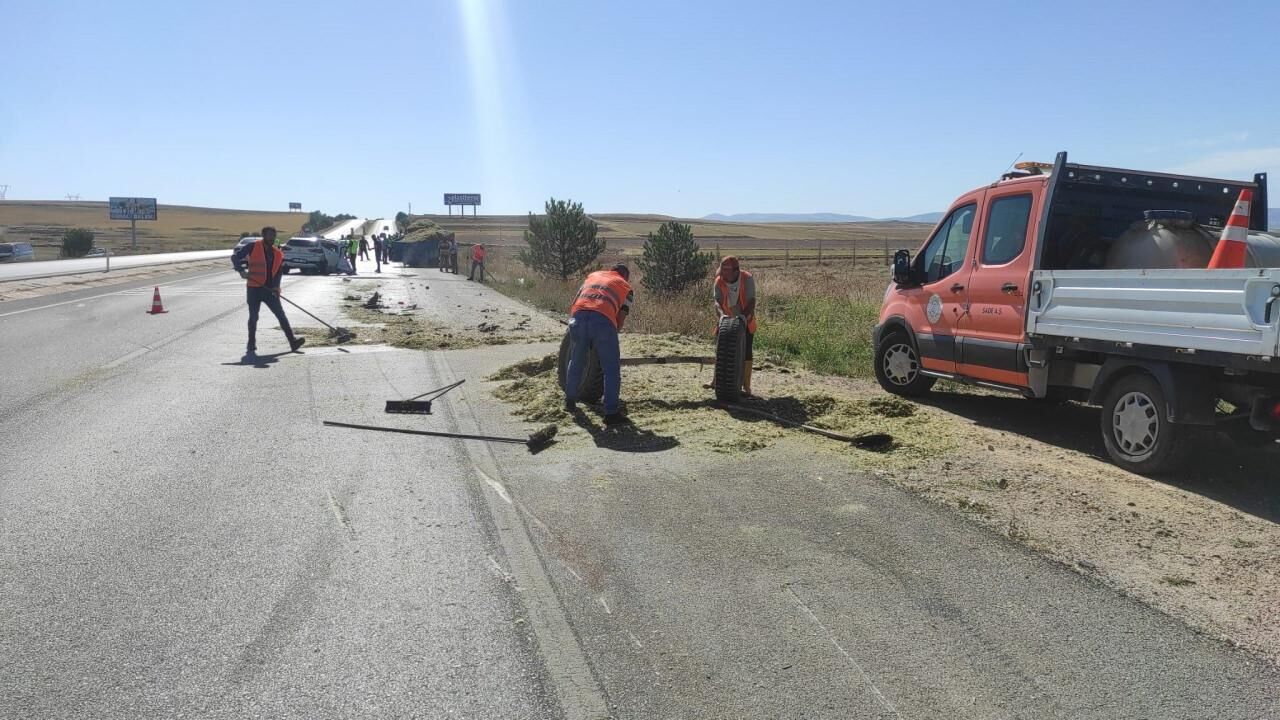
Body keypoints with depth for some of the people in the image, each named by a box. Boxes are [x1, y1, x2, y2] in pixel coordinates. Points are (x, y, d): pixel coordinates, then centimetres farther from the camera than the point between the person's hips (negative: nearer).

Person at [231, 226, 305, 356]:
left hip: (270, 290, 3)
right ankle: (251, 345, 16)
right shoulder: (253, 247, -3)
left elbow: (279, 272, 6)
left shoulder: (278, 254, 9)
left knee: (281, 315, -2)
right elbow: (235, 257, -3)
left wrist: (275, 287, -10)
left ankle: (293, 342, -3)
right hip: (254, 288, -3)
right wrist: (241, 270, -19)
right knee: (253, 317, 4)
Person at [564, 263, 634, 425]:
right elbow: (620, 319, 15)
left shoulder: (593, 275, 34)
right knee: (612, 369, 6)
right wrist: (609, 336, 30)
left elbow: (574, 301, 30)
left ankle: (570, 401, 38)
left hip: (578, 316, 4)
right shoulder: (626, 287, 24)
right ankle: (611, 413, 3)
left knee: (576, 363, 23)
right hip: (603, 320, -4)